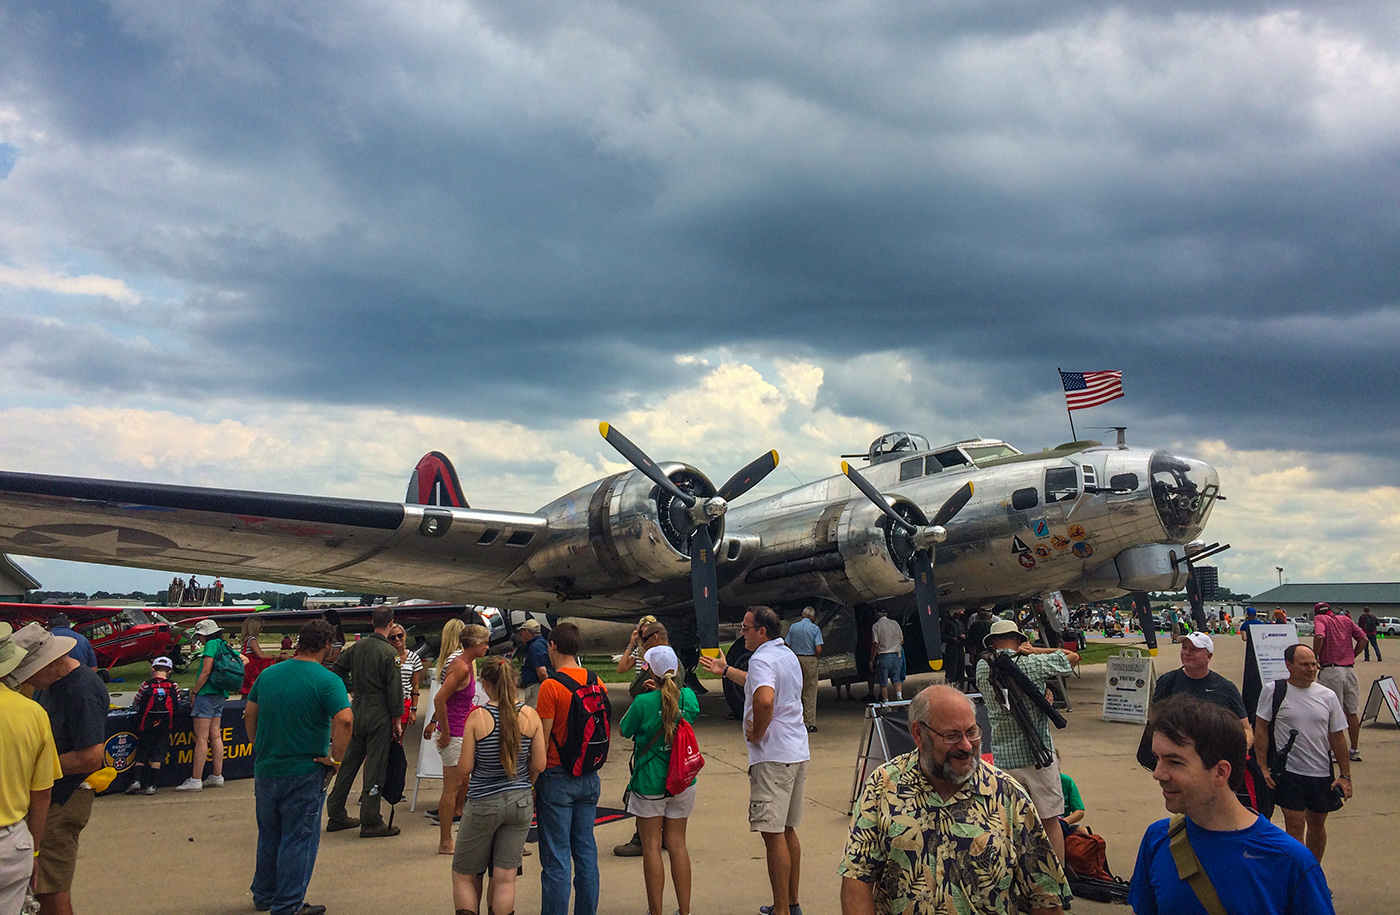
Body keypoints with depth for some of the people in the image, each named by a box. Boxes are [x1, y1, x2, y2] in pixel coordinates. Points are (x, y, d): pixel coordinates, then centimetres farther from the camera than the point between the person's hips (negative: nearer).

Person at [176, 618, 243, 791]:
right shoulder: (225, 647, 16)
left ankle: (195, 780, -7)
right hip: (220, 695, 9)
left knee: (201, 738, -7)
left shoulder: (211, 644, -9)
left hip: (207, 694, -9)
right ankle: (217, 777, 13)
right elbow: (243, 660, 26)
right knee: (215, 736, 10)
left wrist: (194, 691, -9)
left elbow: (205, 672, -16)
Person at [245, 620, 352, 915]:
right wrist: (336, 758, -16)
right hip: (304, 773, -6)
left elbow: (249, 714, 12)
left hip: (265, 769, 6)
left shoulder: (268, 673, 4)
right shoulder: (327, 681, -15)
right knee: (298, 839, 6)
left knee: (269, 835, 21)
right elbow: (345, 720, -27)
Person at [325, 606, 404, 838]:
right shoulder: (390, 653, -14)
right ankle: (370, 822, 6)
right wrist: (397, 721, -5)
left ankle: (336, 816, 23)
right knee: (375, 767, 0)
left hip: (357, 712, 6)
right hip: (379, 717, -6)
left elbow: (336, 669, 15)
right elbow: (395, 690, -14)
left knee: (348, 764, 14)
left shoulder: (357, 646, 4)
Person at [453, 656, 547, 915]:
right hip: (521, 803, 3)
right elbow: (539, 765, -2)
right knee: (505, 879, 10)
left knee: (464, 876, 17)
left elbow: (465, 768, -10)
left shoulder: (477, 717, -14)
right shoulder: (530, 715, -6)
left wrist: (463, 795, 12)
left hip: (482, 804, -3)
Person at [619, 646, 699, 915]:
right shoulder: (689, 696, -4)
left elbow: (623, 730, -2)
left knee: (651, 847, 6)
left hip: (650, 784, -4)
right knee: (678, 844, 13)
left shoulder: (644, 702, -17)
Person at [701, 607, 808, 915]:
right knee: (787, 830, 17)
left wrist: (756, 733, -19)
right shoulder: (788, 656, 15)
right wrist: (725, 670, 41)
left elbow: (765, 699, -35)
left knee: (773, 833, -4)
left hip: (773, 757, -10)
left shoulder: (762, 659, -16)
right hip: (797, 752, 10)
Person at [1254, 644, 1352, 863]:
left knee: (1317, 824, 15)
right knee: (1295, 826, -5)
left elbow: (1337, 737, 8)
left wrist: (1345, 775, 5)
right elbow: (1260, 729, -3)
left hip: (1322, 773, 4)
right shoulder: (1273, 691, -6)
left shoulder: (1328, 696, 4)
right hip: (1288, 771, -4)